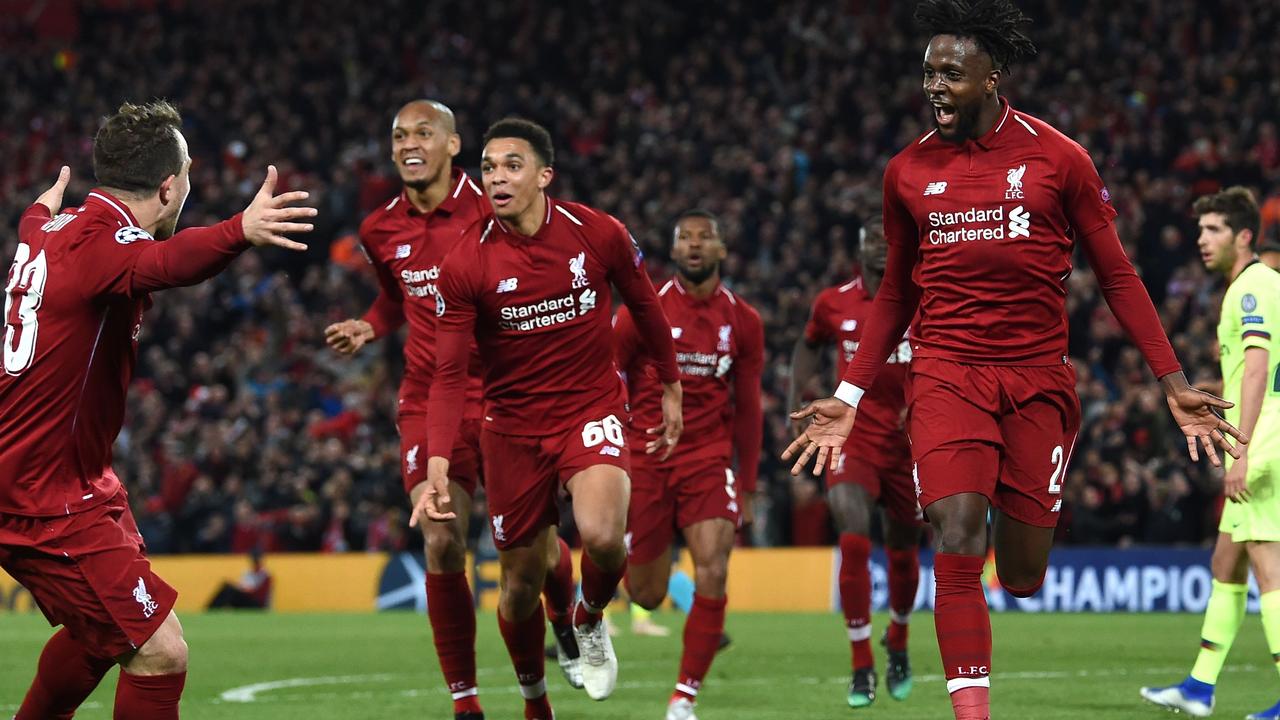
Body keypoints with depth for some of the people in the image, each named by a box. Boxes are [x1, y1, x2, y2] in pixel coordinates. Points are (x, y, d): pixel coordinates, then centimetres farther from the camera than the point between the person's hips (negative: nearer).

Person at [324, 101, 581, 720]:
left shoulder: (491, 212, -10)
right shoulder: (381, 231, 4)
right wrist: (367, 328, 4)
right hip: (428, 401, 2)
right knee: (442, 545, -9)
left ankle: (565, 624, 41)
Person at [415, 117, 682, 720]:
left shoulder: (599, 234, -10)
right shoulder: (465, 264, -12)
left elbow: (645, 306, 9)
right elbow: (449, 376, -12)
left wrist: (671, 387, 17)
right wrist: (438, 467, -25)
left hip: (592, 407, -1)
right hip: (512, 425, 1)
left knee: (601, 534, -28)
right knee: (521, 584, 6)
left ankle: (591, 620, 7)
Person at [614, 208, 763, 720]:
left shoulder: (743, 322, 4)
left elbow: (748, 410, 12)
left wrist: (747, 487, 13)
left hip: (709, 459, 1)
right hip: (645, 460, -1)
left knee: (712, 572, -18)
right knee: (647, 595, 2)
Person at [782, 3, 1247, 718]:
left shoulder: (1058, 159, -1)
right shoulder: (909, 171, 6)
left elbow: (1117, 277, 4)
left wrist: (1175, 383, -1)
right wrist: (849, 397, 12)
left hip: (1038, 381, -1)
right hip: (946, 373, 1)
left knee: (1023, 577, 3)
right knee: (958, 548, -18)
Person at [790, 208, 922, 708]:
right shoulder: (834, 304, 1)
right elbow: (808, 346, 21)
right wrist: (796, 401, 10)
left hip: (910, 442, 1)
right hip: (854, 437, -1)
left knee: (903, 550, 14)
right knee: (854, 539, -20)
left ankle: (897, 643, 43)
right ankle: (862, 667, -13)